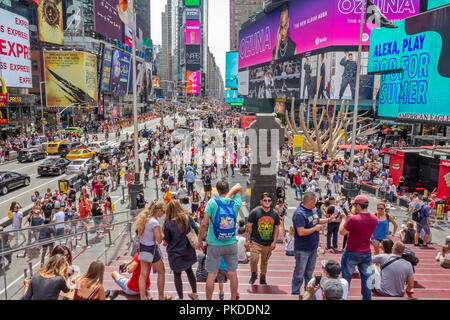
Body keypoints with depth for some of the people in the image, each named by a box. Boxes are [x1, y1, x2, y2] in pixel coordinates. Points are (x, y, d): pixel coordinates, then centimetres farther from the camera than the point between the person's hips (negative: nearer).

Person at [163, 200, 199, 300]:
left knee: (177, 275, 14)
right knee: (189, 270, 25)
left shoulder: (168, 224, -20)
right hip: (188, 251, 4)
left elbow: (167, 240, -9)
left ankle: (180, 298, 25)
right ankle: (194, 293, 36)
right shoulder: (188, 218, -12)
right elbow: (196, 230, -4)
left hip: (176, 254, -4)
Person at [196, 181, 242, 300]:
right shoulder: (235, 204, -5)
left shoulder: (212, 202, -12)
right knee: (232, 273, 15)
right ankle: (233, 298, 28)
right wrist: (229, 194, -3)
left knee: (211, 275, 8)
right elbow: (239, 186, 12)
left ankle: (208, 299, 19)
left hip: (214, 245, -2)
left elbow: (204, 224, -14)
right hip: (231, 244, 2)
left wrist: (200, 240, -2)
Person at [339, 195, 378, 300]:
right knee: (366, 277, 17)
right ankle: (367, 298, 27)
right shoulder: (374, 219, -4)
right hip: (367, 253, 5)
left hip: (351, 253, -5)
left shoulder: (353, 219, -24)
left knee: (346, 278, 10)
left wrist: (344, 218, 0)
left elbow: (342, 232, -13)